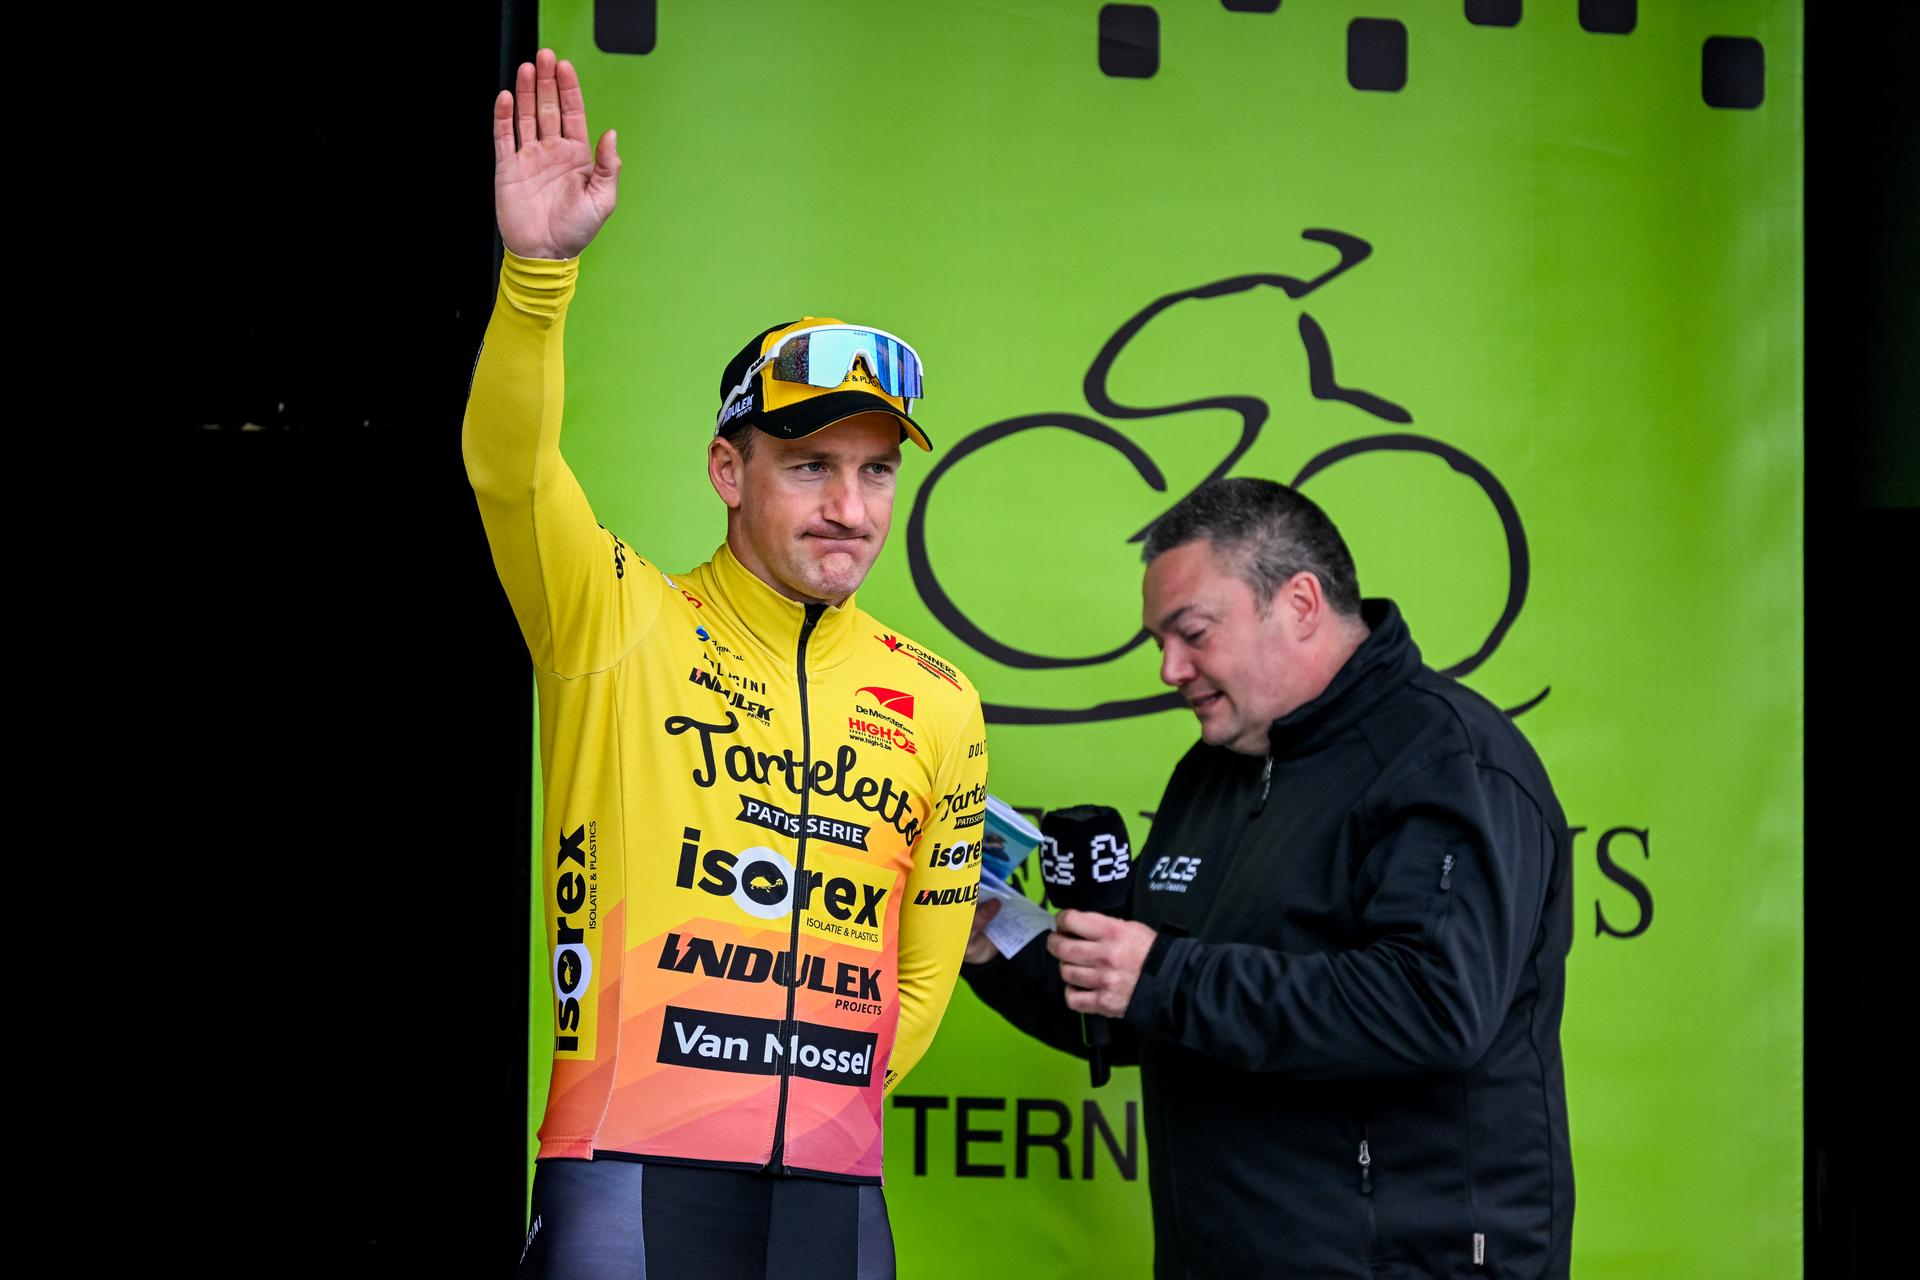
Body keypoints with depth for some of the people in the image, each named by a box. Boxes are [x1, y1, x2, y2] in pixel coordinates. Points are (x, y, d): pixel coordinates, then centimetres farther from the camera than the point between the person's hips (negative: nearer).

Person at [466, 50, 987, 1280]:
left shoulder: (936, 703, 12)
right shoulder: (620, 622, 1)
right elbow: (509, 463, -18)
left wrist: (821, 1100, 12)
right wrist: (541, 268, -33)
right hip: (629, 1172, -4)